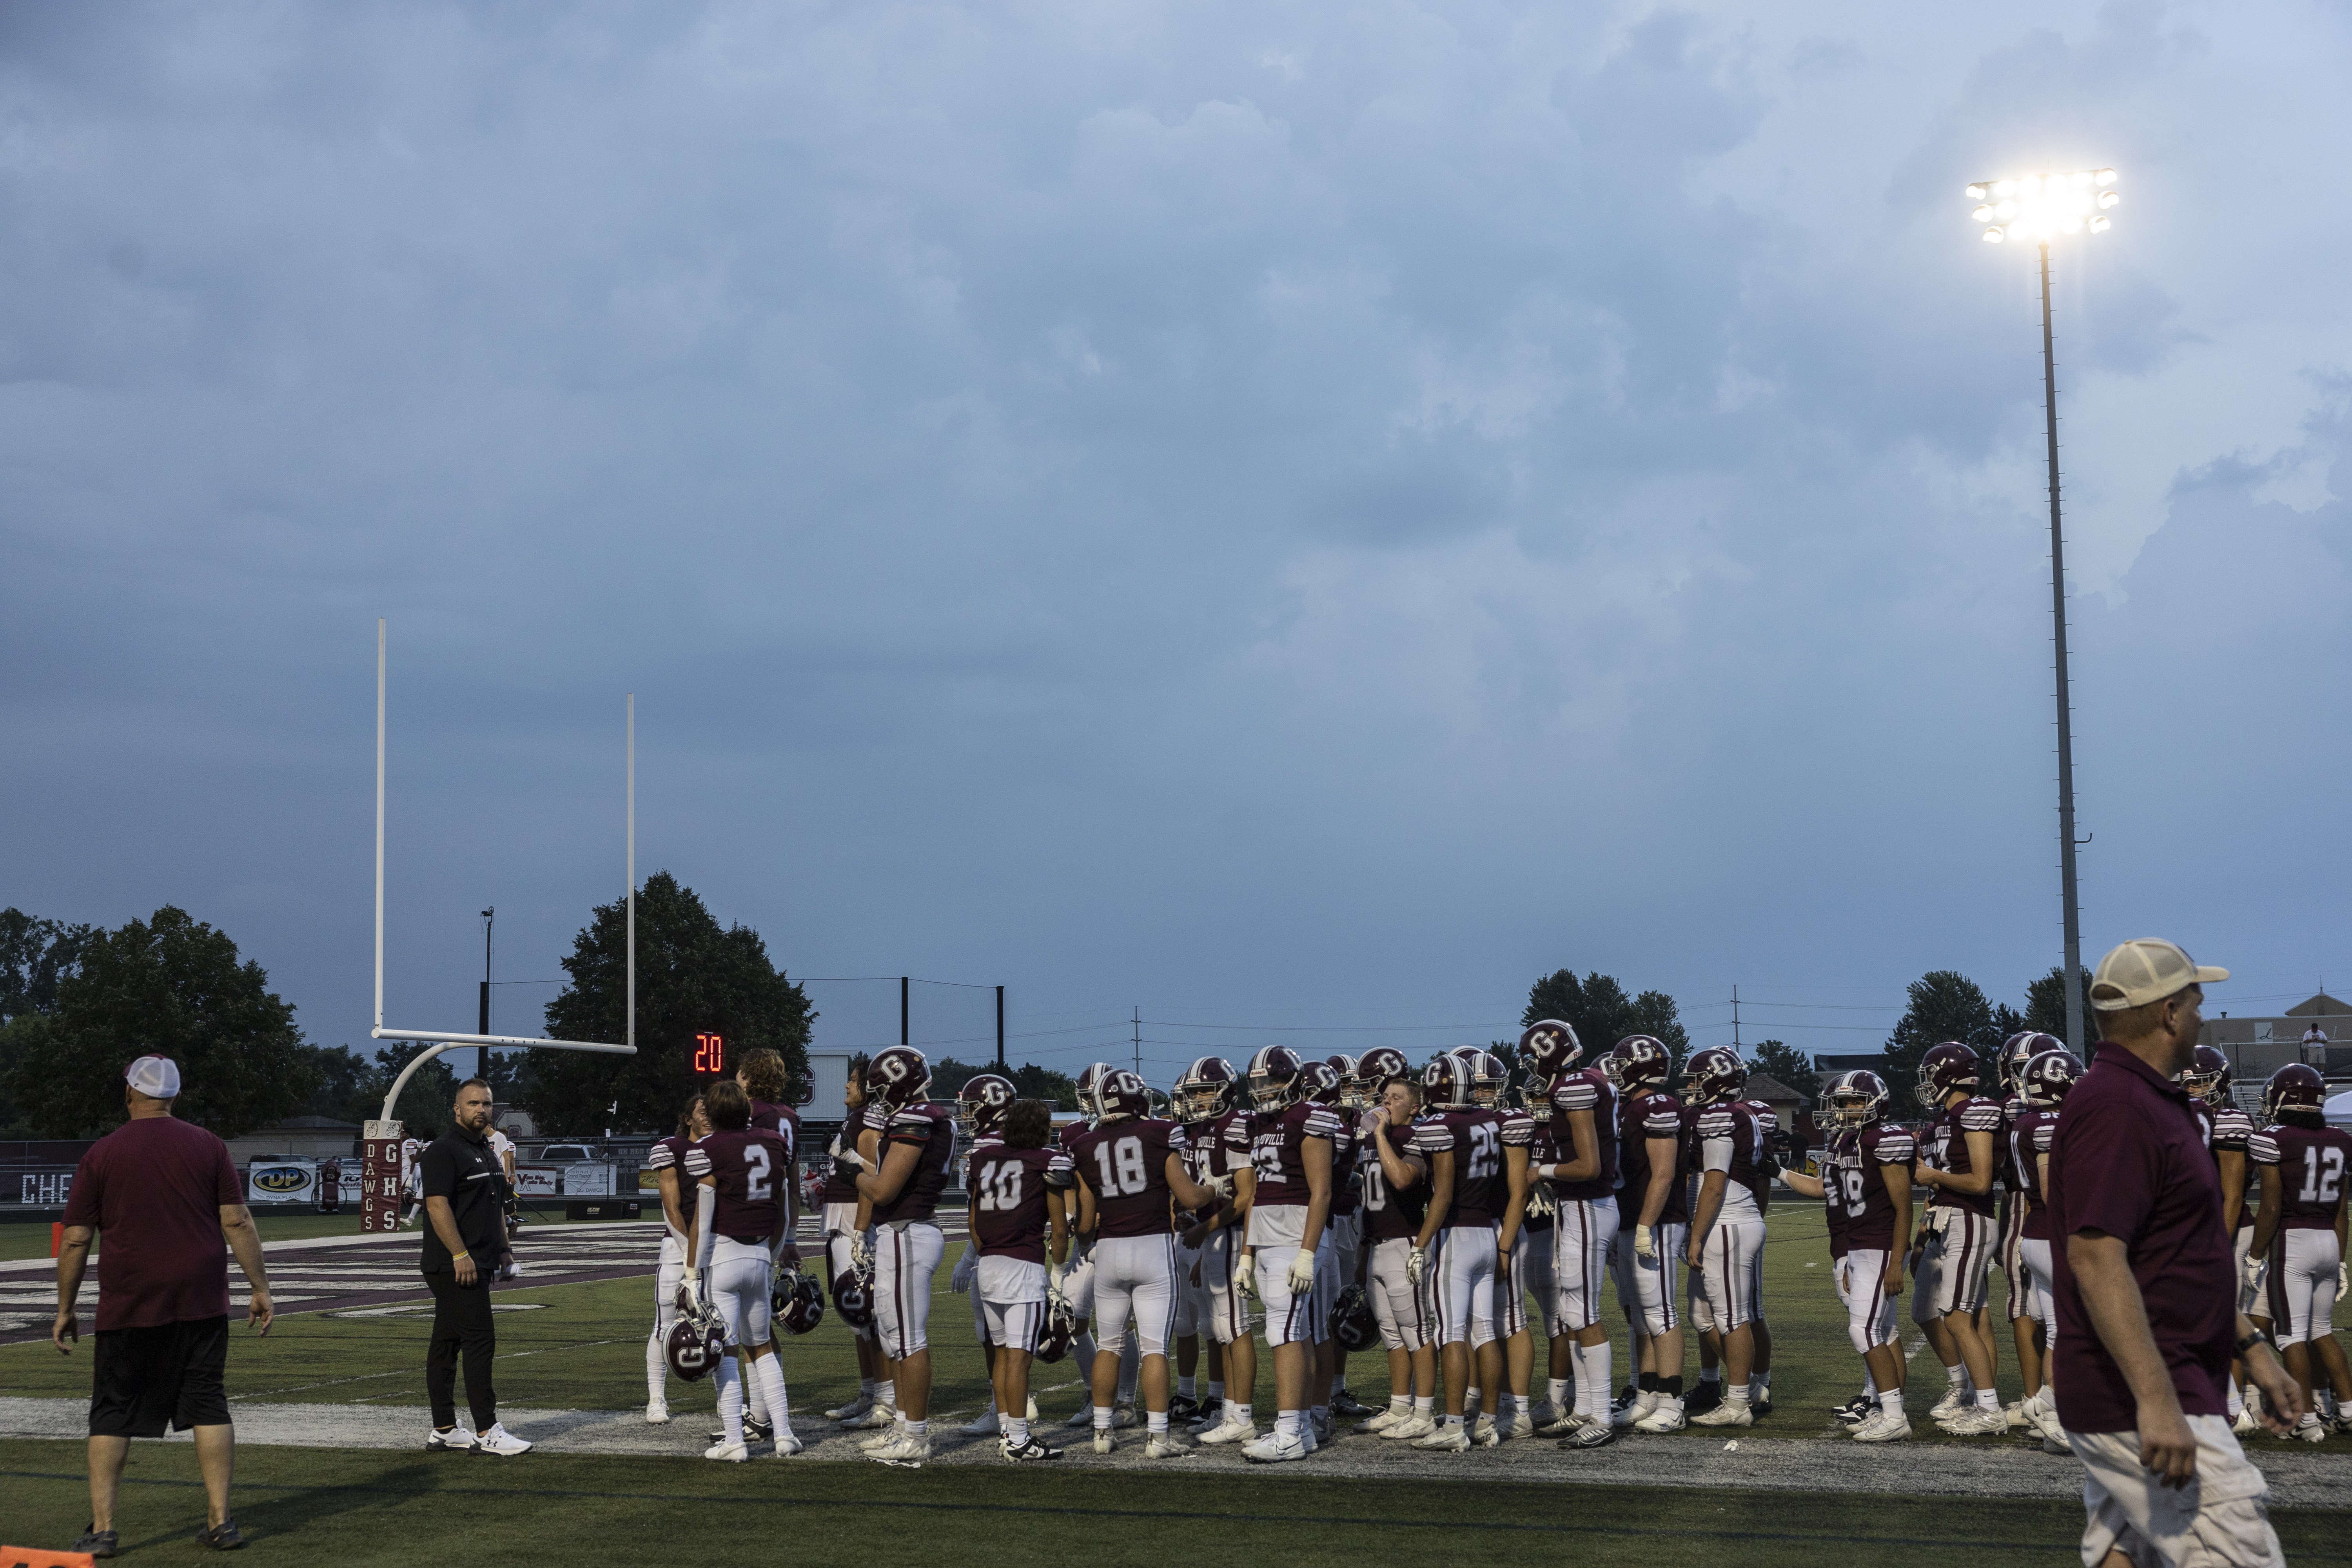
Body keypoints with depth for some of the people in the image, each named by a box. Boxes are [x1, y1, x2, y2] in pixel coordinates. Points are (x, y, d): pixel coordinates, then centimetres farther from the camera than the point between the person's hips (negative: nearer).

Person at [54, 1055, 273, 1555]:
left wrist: (65, 1309, 8)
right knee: (208, 1406, 5)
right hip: (202, 1303, 1)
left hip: (128, 1307, -1)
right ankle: (221, 1519, 3)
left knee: (113, 1414, 7)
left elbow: (76, 1239, 0)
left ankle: (103, 1527, 4)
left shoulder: (100, 1155, 0)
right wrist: (260, 1287, 5)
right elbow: (237, 1222, -1)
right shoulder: (208, 1146, 3)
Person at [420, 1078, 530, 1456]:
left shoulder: (486, 1151, 20)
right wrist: (461, 1255, -23)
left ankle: (444, 1429, 14)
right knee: (480, 1341, -11)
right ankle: (486, 1432, -11)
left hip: (474, 1265, 10)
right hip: (454, 1265, -10)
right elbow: (437, 1205, -19)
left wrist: (503, 1248, 20)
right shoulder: (444, 1151, -11)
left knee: (446, 1345, 11)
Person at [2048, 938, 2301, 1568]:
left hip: (2128, 1400, 11)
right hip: (2137, 1402, -11)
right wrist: (2156, 1401, -28)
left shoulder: (2152, 1103, 19)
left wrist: (2252, 1348, 23)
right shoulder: (2114, 1106, -16)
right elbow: (2095, 1257, -24)